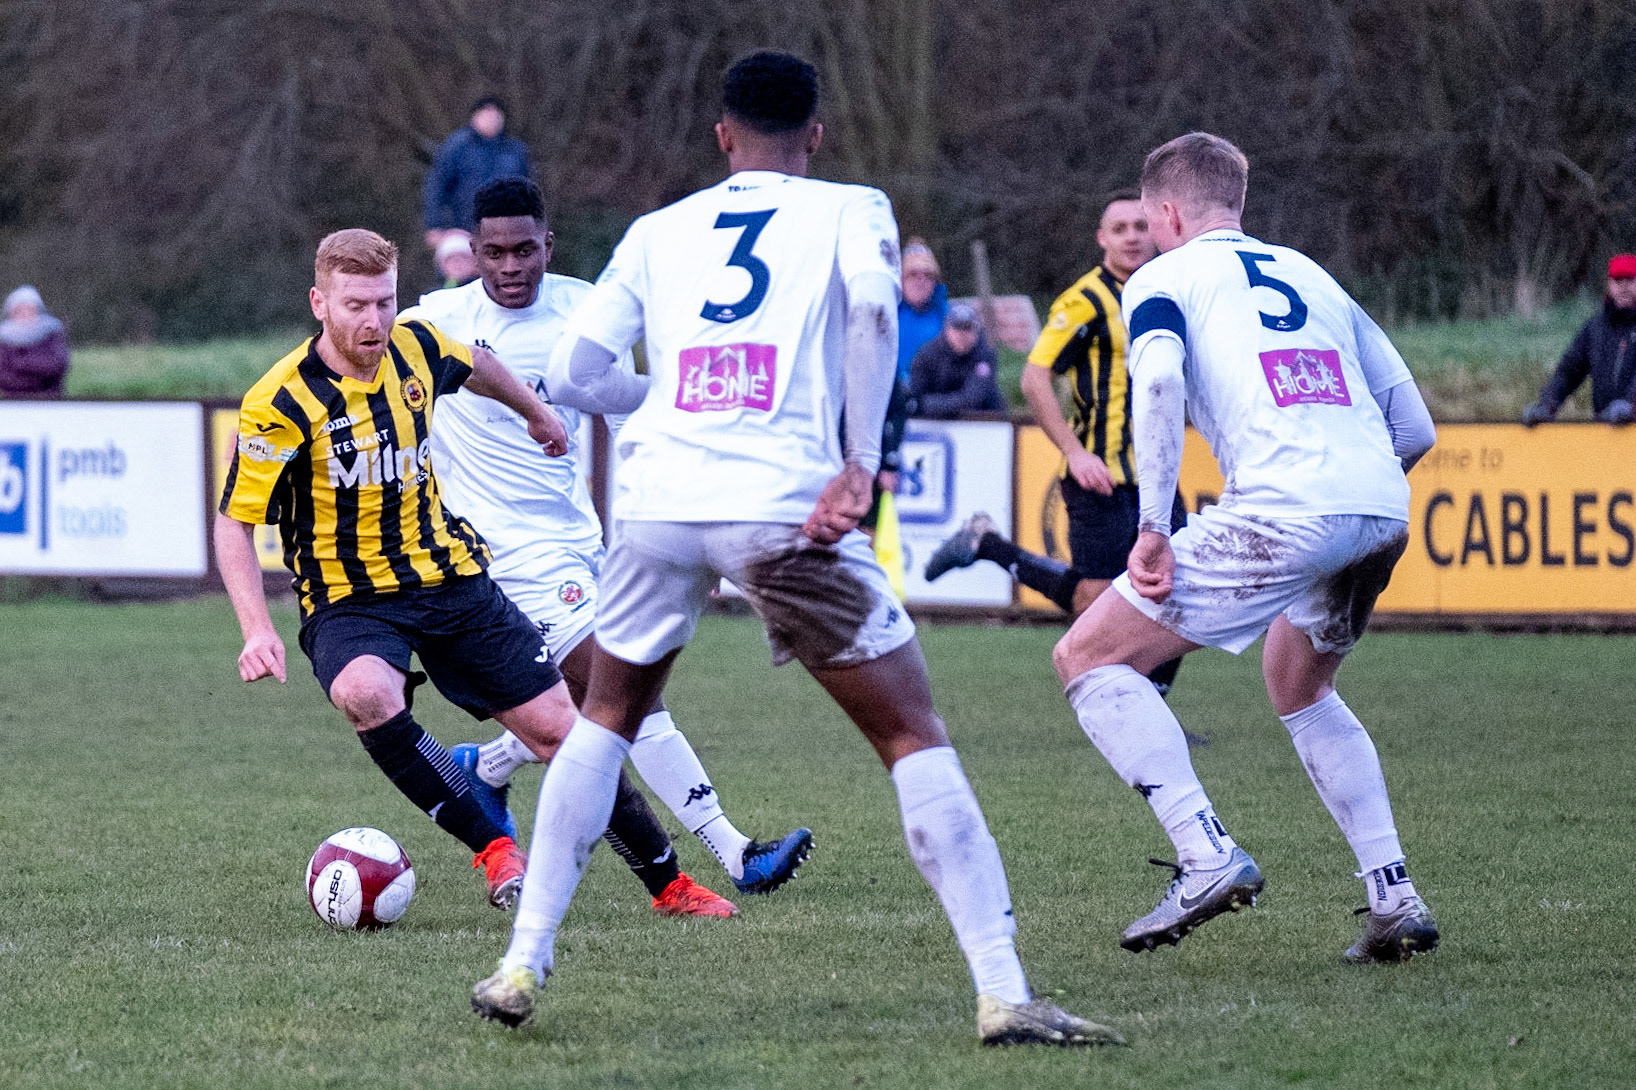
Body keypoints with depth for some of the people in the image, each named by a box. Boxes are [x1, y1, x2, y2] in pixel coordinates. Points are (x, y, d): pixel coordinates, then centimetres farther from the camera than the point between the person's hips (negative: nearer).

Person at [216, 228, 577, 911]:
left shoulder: (415, 348, -3)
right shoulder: (280, 404, -19)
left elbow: (476, 366, 23)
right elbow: (234, 521, -13)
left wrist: (536, 413, 42)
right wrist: (258, 631, -25)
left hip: (449, 580, 5)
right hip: (348, 602, -5)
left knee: (558, 728, 1)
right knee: (366, 693, -37)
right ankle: (493, 847, -22)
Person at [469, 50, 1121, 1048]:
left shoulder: (658, 233, 19)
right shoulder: (852, 209, 11)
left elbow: (575, 375, 16)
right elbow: (872, 302, -11)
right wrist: (861, 462, -7)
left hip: (659, 505, 3)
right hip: (783, 507, -3)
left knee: (606, 722, 26)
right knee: (915, 738, 3)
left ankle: (523, 966, 21)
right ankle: (1005, 993, -7)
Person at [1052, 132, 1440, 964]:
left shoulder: (1165, 276, 12)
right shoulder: (1309, 274, 28)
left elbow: (1158, 377, -12)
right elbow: (1415, 428, 22)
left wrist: (1153, 528, -13)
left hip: (1280, 512, -7)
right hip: (1383, 514, 7)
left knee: (1088, 655, 5)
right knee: (1301, 691, 32)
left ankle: (1209, 857, -10)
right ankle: (1394, 897, 20)